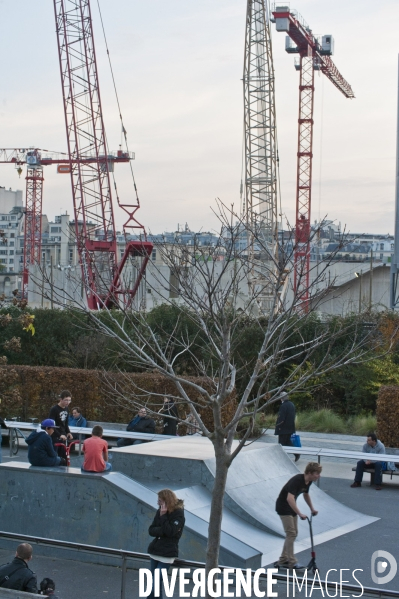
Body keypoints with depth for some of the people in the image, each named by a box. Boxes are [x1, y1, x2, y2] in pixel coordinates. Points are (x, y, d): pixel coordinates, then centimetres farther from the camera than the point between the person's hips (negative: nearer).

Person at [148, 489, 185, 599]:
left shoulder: (178, 514, -10)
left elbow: (170, 532, -19)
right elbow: (151, 530, 4)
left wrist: (163, 516, -20)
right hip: (155, 551, 6)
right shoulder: (160, 511, 7)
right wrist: (161, 531, -15)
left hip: (167, 554, -6)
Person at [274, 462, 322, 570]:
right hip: (283, 507, -9)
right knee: (291, 533, -11)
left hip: (291, 507, 9)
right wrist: (300, 514, -41)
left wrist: (312, 509, 20)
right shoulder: (297, 480, -30)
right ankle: (292, 562, -5)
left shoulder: (308, 481, -2)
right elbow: (289, 498, -41)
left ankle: (282, 560, 17)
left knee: (294, 533, 10)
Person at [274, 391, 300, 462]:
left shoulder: (283, 405, -19)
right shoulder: (292, 405, 9)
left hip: (284, 428, -9)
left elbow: (281, 417, -21)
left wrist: (279, 426, -14)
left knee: (282, 443, 1)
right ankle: (296, 453, 8)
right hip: (290, 427, 9)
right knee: (288, 441, 17)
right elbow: (293, 416, 16)